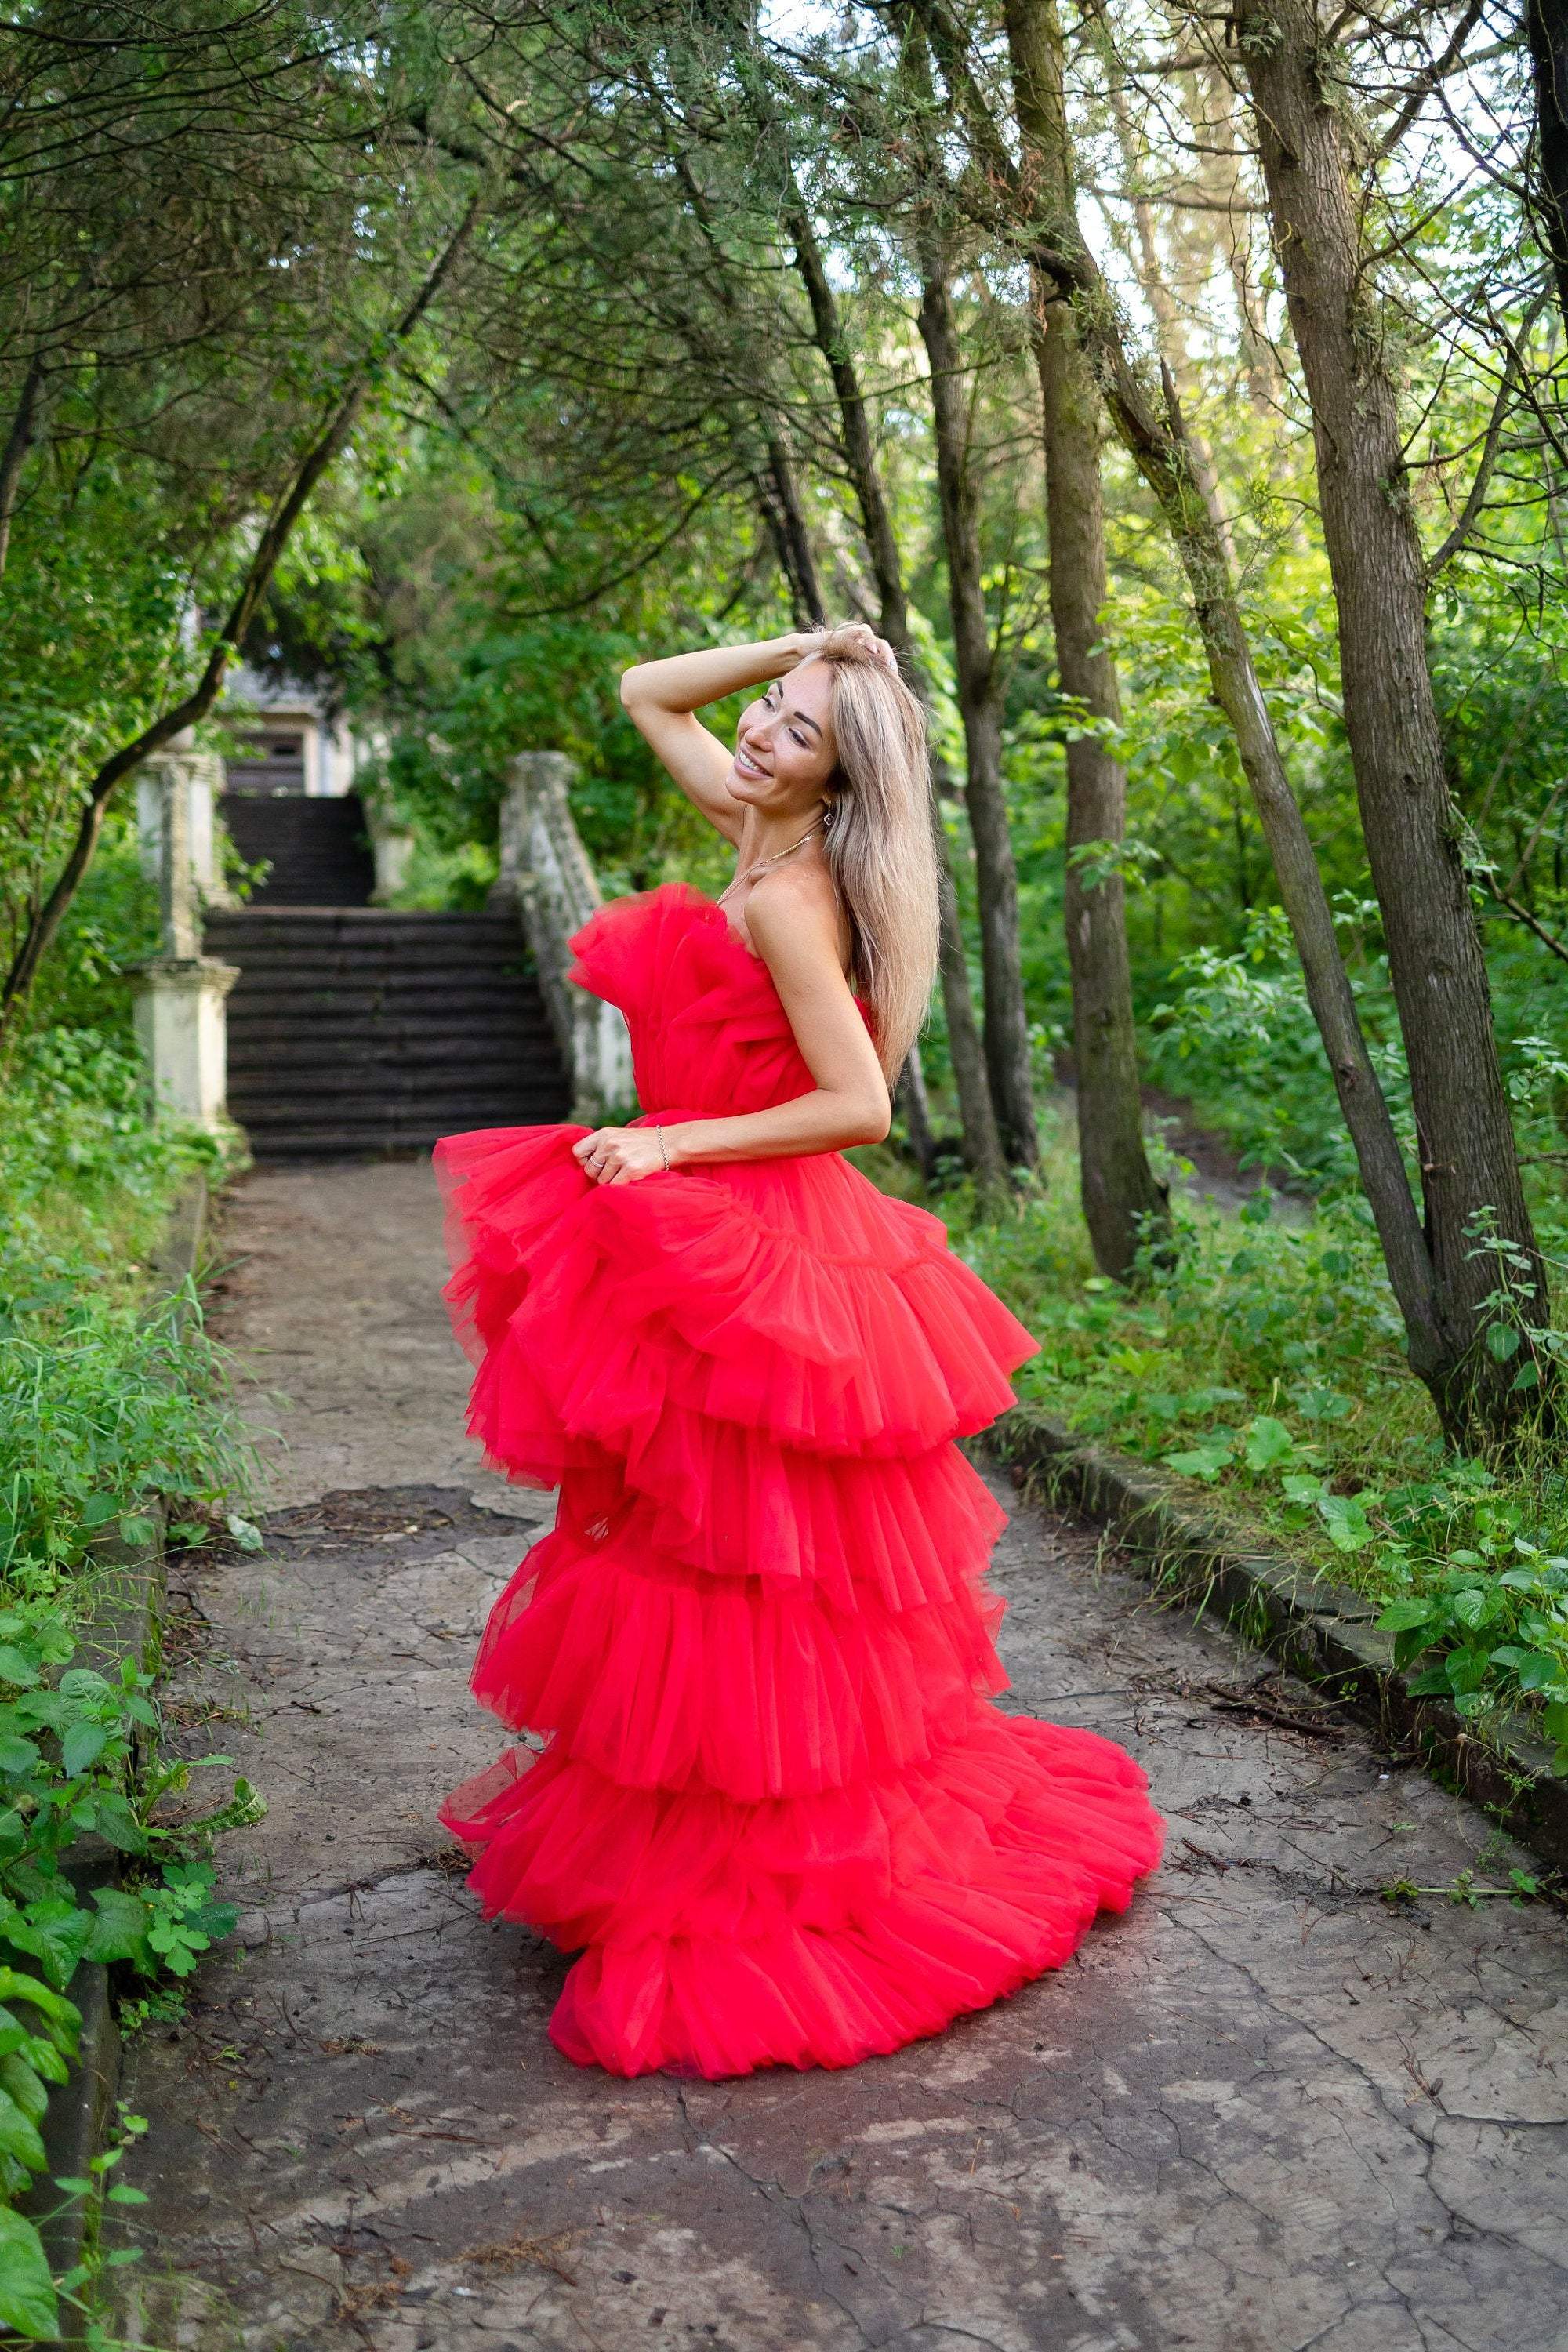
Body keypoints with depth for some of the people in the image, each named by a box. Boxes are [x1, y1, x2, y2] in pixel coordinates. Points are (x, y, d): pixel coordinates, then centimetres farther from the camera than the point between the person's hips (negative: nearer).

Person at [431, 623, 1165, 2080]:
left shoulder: (789, 899, -18)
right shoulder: (760, 833, 7)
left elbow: (858, 1103, -21)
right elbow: (645, 693, 19)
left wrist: (672, 1145, -19)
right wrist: (802, 646, 7)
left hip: (745, 1259, -9)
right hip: (722, 1237, 9)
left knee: (731, 1568, 0)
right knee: (724, 1562, 18)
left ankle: (752, 1899, 14)